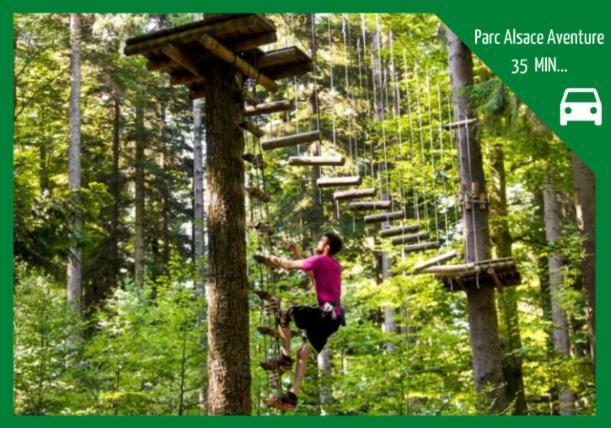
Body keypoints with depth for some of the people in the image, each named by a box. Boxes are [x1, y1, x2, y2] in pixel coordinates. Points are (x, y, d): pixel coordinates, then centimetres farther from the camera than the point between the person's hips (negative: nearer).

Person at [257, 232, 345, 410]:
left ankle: (285, 359, -8)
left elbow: (289, 265, -1)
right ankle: (292, 396, 5)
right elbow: (313, 276, 34)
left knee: (284, 315, -12)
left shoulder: (321, 260, -6)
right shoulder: (334, 265, 21)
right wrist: (298, 255, 34)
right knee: (303, 352, 9)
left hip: (325, 312, -9)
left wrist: (272, 260, 16)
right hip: (333, 316, 9)